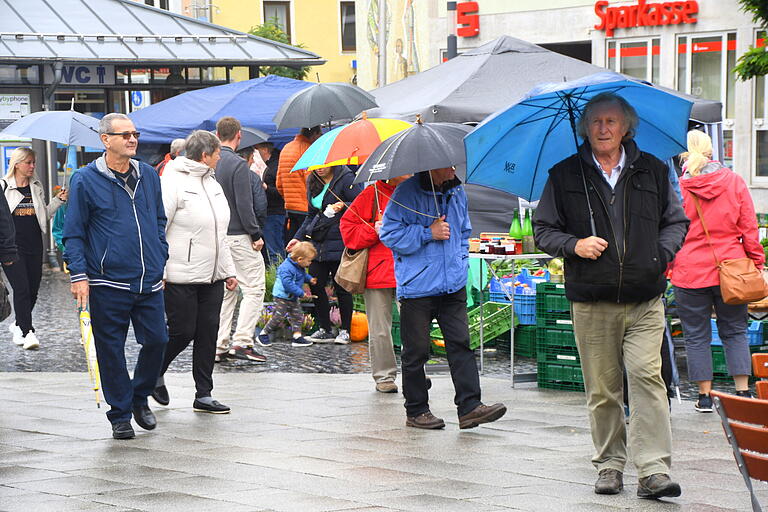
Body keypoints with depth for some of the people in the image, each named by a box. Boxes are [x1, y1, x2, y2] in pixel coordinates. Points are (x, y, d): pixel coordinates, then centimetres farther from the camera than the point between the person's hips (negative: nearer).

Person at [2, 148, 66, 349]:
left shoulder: (37, 187, 13)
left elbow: (44, 215, 17)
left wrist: (58, 200, 4)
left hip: (34, 245, 5)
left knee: (33, 290, 8)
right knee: (22, 289, -13)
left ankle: (18, 325, 28)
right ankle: (27, 332, -13)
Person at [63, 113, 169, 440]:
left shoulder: (149, 176, 11)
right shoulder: (85, 181, -4)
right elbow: (73, 232, -2)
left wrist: (162, 261, 16)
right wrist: (79, 274, -9)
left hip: (149, 280, 4)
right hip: (108, 283, -4)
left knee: (157, 340, 3)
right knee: (111, 350, 2)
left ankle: (140, 397, 27)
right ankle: (120, 415, 13)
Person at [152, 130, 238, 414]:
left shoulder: (213, 184, 16)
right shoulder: (173, 183, -11)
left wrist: (229, 270, 19)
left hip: (212, 276, 8)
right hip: (181, 278, -8)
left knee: (208, 333, 5)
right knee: (183, 331, -4)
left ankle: (204, 395, 10)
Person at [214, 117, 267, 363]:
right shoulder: (238, 165, -14)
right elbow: (244, 206, -17)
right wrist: (256, 235, -8)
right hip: (237, 236, -7)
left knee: (224, 291, 13)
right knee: (254, 289, 0)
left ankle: (219, 345, 10)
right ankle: (242, 341, -8)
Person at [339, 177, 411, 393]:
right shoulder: (372, 195, 1)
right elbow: (347, 228, 2)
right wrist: (374, 231, -12)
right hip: (377, 273, -2)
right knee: (380, 329, 4)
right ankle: (384, 376, 13)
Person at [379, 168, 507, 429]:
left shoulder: (457, 191, 12)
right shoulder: (407, 192, -8)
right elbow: (389, 232, -11)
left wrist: (461, 258, 13)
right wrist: (428, 233, -15)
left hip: (453, 286, 5)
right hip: (417, 287, -5)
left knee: (460, 343, -3)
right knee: (416, 351, 3)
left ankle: (470, 406, -5)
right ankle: (416, 410, 14)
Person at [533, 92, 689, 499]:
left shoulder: (651, 171, 10)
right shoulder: (565, 175, 7)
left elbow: (675, 220, 18)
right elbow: (543, 229, 10)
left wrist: (662, 253, 0)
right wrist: (574, 245, -8)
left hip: (644, 301, 0)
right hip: (591, 303, 0)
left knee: (647, 376, -13)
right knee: (601, 390, 3)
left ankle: (654, 469, -14)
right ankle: (609, 464, 16)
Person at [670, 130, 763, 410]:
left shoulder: (676, 187, -7)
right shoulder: (734, 182, 0)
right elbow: (750, 228, 3)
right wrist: (756, 262, 11)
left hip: (690, 271, -2)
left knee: (696, 335, 7)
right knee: (735, 331, 13)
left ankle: (705, 395, 8)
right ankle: (743, 391, 7)